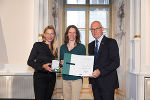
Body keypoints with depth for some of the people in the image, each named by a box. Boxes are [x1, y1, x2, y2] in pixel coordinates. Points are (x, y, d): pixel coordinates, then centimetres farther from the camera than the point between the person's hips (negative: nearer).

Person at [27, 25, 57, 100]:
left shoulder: (54, 48, 12)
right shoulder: (38, 45, -4)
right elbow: (30, 62, -7)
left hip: (52, 77, 5)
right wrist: (43, 66, -20)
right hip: (40, 77, -5)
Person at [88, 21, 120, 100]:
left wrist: (100, 71, -20)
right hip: (95, 84, 5)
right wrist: (90, 81, 11)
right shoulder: (91, 45, 15)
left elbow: (116, 62, -12)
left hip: (107, 82, -5)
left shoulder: (111, 42, -5)